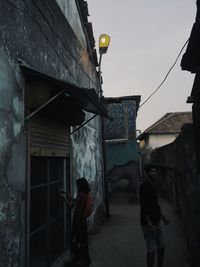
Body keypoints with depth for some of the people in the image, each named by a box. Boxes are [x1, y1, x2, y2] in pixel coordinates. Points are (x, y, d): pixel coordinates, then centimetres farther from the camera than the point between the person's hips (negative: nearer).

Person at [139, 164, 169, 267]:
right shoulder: (144, 187, -18)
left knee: (161, 247, 17)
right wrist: (150, 224, -23)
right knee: (152, 250, 0)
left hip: (157, 222, 8)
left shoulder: (154, 186, 9)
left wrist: (163, 218, 18)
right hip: (148, 224, -8)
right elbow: (144, 208, -22)